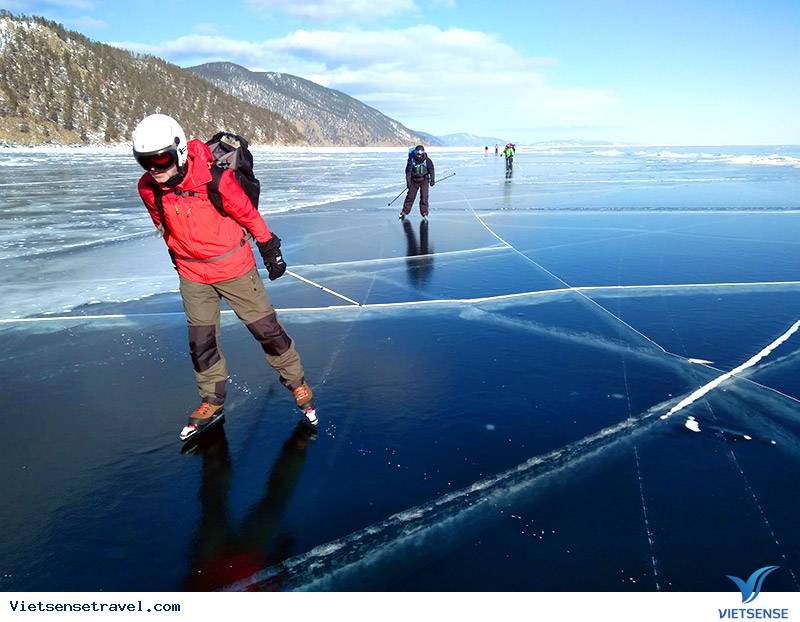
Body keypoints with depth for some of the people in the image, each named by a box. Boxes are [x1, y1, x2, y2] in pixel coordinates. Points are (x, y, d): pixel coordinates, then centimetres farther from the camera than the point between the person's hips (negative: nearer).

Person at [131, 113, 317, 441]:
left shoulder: (214, 178, -23)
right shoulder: (148, 188, -8)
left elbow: (248, 213, -10)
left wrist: (270, 248, -2)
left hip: (234, 266, -4)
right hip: (192, 275, 4)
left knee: (266, 329, 3)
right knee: (201, 343, 11)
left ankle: (297, 384, 22)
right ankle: (212, 402, 30)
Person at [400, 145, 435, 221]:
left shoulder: (427, 160, -13)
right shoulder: (411, 160, -16)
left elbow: (431, 170, -2)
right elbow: (408, 171, -9)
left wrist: (432, 180, -6)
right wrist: (408, 182, -13)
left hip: (424, 180, 0)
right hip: (414, 180, 0)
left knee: (424, 196, -8)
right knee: (410, 196, 4)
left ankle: (424, 213, 0)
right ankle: (404, 212, 17)